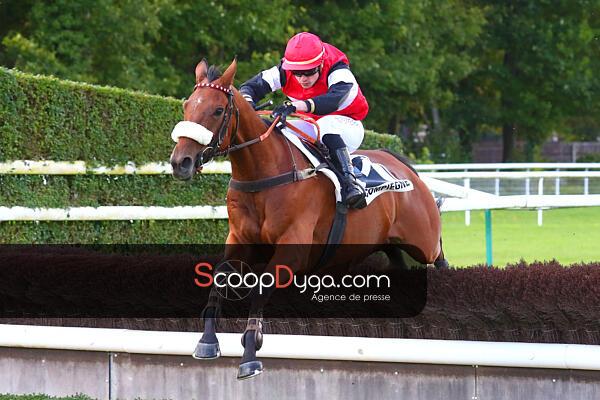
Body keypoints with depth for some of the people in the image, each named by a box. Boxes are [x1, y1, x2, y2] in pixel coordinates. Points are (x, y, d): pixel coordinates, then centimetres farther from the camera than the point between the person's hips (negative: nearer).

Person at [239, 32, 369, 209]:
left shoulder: (339, 72, -30)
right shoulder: (284, 72, -17)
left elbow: (333, 100, -50)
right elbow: (249, 87, -20)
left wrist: (296, 106, -64)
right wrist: (247, 101, -46)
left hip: (348, 126, -5)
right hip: (312, 126, 5)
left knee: (327, 124, -39)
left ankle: (350, 182, -43)